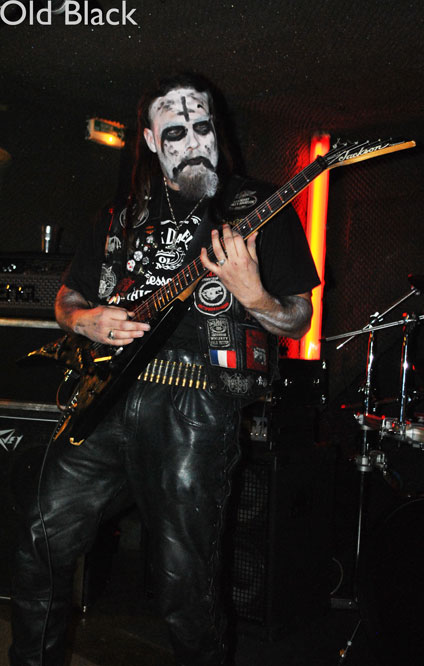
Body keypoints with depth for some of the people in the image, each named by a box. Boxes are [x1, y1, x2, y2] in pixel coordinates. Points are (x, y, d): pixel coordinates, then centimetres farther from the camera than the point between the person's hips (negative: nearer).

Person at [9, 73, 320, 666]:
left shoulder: (258, 208, 3)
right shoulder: (123, 217, 16)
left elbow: (297, 322, 2)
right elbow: (67, 297, 24)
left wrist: (250, 294, -19)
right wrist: (85, 320, 0)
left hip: (195, 409, -4)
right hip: (105, 397, 5)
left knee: (185, 584, 0)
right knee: (43, 541, 9)